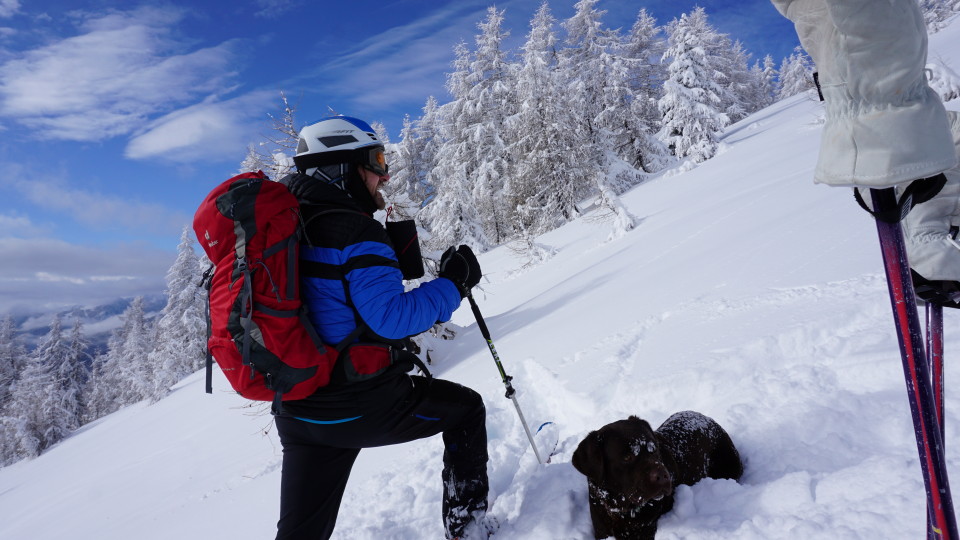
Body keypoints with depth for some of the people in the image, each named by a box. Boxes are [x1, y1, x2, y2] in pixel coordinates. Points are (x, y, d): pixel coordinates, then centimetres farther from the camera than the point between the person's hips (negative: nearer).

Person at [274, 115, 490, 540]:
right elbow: (393, 315, -25)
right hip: (365, 407, -7)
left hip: (298, 410, 7)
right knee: (465, 407, 19)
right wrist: (452, 283, -13)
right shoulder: (355, 232, -18)